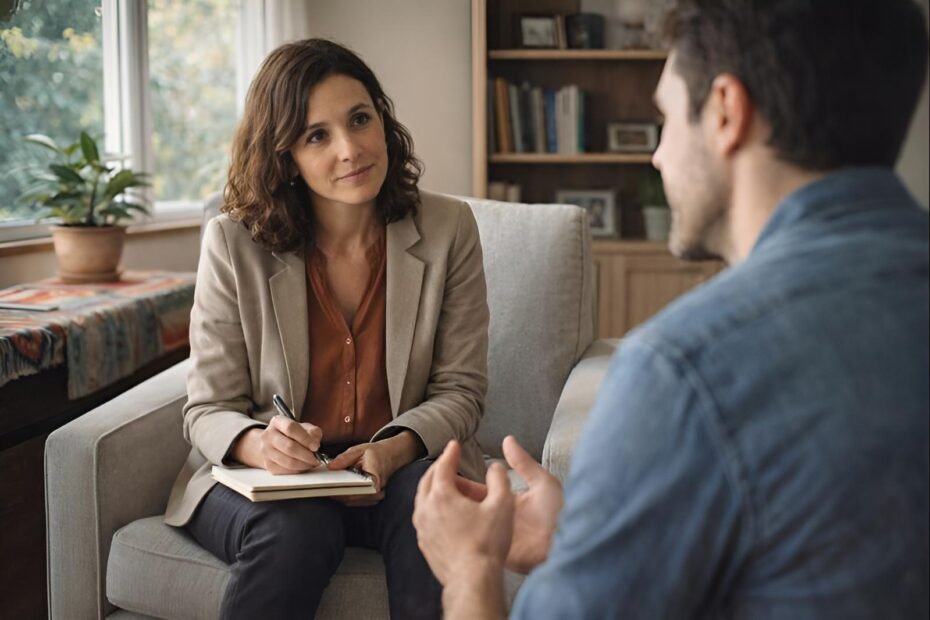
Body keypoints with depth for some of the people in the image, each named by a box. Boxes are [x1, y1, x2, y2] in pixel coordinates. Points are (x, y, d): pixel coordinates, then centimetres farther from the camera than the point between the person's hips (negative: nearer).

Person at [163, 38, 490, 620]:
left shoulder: (448, 229, -3)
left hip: (404, 466, 1)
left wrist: (392, 451, -22)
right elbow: (208, 409, -4)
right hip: (263, 477, -1)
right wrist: (259, 443, -28)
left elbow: (460, 390, 0)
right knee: (297, 529, -34)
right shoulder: (234, 243, -6)